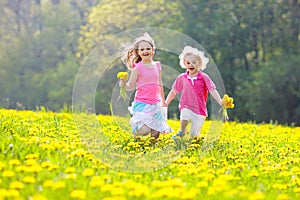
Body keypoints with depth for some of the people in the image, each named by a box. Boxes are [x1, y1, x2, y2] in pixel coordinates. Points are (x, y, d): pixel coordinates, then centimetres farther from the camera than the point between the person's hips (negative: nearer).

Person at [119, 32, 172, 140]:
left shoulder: (157, 66, 7)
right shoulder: (138, 68, -7)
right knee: (144, 130, -18)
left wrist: (163, 101, 24)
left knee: (156, 132, 4)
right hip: (142, 103, -5)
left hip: (155, 104, 5)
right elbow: (131, 86, -6)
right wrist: (124, 84, -28)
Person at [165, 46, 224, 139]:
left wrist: (221, 103, -25)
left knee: (194, 136, -5)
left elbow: (212, 90, -12)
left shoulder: (204, 77, -4)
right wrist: (165, 104, 15)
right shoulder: (182, 78, 3)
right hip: (186, 107, 1)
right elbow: (173, 92, 14)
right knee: (184, 118, -31)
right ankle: (182, 132, -2)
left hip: (200, 110, -1)